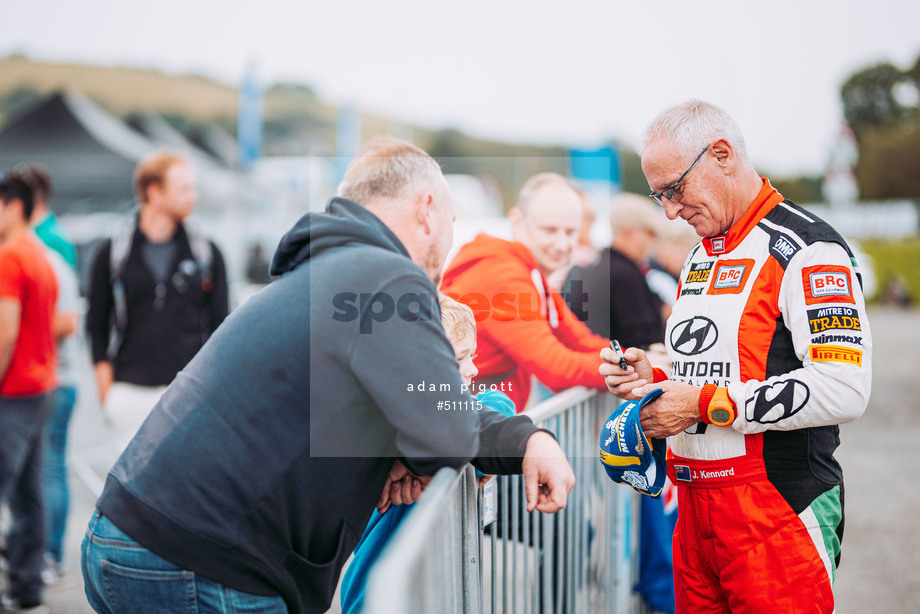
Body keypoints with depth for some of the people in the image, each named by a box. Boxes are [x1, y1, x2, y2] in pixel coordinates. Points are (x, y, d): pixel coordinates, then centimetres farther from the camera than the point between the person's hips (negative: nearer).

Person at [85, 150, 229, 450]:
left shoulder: (206, 253, 8)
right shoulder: (112, 253, 4)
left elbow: (220, 323, 11)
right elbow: (97, 325, 8)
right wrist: (105, 383, 0)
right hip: (132, 392, 0)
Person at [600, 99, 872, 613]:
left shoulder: (805, 248, -12)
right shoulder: (700, 258, 17)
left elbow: (844, 390, -22)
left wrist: (705, 405, -18)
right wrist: (654, 380, 6)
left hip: (778, 512, -8)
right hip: (696, 508, 8)